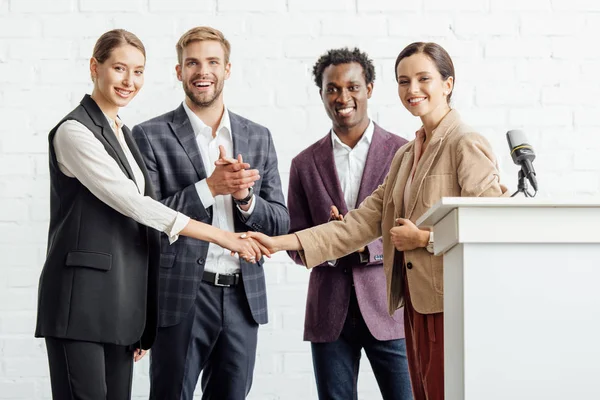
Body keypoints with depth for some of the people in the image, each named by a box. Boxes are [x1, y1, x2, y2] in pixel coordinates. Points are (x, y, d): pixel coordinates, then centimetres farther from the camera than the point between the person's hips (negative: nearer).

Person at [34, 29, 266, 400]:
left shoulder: (124, 134, 18)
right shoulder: (74, 132, -8)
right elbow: (131, 201, -17)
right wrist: (220, 236, -19)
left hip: (123, 305, 8)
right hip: (82, 299, -8)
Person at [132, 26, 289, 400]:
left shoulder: (259, 138, 12)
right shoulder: (151, 136, -1)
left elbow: (280, 222, 10)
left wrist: (243, 196, -10)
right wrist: (209, 187, -16)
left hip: (243, 297, 4)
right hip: (181, 298, -4)